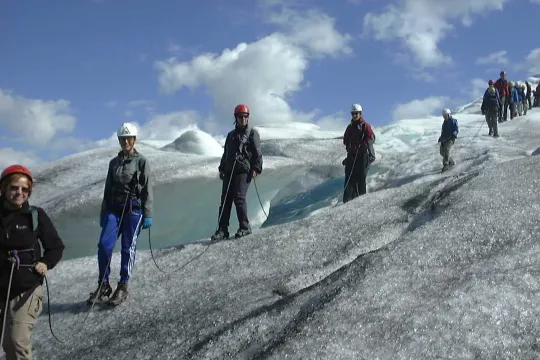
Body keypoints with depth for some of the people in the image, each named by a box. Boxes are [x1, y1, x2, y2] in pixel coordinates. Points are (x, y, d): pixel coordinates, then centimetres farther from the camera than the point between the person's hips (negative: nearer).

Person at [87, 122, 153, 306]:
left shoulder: (142, 162, 2)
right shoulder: (114, 162, 15)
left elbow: (148, 189, -2)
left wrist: (147, 214, -8)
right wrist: (103, 213, 17)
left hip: (134, 209, -4)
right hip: (114, 208, 4)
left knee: (128, 248, -2)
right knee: (104, 244, -10)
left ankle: (123, 287, 9)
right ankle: (103, 285, 1)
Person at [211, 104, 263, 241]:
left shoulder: (252, 133, 7)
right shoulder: (231, 135, 23)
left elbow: (257, 153, -1)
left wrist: (256, 168, -12)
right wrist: (222, 168, 16)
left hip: (244, 170, -5)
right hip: (229, 170, 6)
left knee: (239, 197, -18)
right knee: (225, 199, -2)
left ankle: (245, 227, -11)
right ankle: (222, 229, -2)